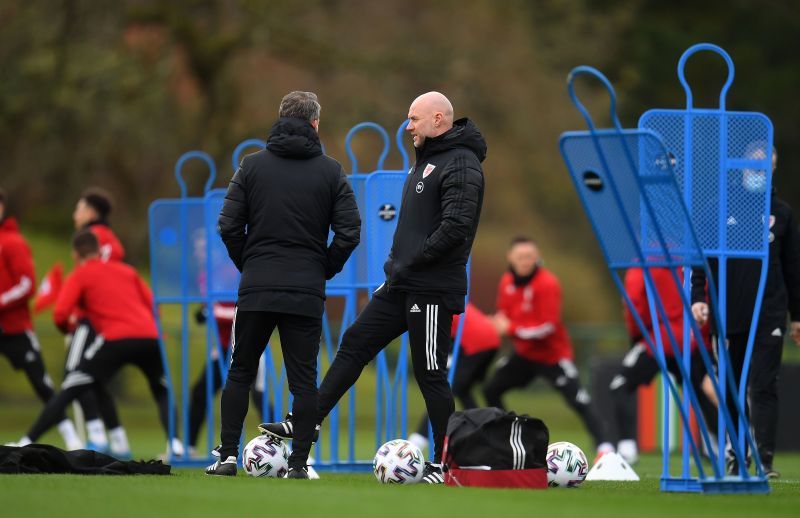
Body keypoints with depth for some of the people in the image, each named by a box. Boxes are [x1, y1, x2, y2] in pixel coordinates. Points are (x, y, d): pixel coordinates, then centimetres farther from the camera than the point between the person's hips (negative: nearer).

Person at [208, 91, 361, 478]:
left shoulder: (253, 166, 2)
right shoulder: (330, 171, 2)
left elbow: (229, 226, -3)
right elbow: (349, 232, -4)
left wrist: (248, 265, 11)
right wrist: (325, 271, 10)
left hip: (257, 287, 1)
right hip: (307, 292, 0)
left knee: (240, 373, 11)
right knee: (303, 379, 4)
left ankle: (227, 456, 5)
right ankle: (298, 463, 0)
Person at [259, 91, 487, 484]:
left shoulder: (460, 165, -14)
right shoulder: (427, 160, 17)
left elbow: (456, 227, -25)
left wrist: (411, 262, -18)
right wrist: (398, 262, 11)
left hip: (432, 290, -10)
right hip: (401, 286, 10)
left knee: (430, 374, -3)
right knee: (354, 344, 8)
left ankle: (445, 463, 6)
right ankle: (305, 421, 12)